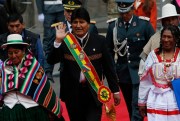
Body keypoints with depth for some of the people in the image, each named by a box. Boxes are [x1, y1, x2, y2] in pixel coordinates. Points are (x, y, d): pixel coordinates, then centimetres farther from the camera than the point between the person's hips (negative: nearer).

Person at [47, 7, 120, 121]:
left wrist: (115, 90, 5)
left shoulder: (99, 41, 0)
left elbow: (108, 66, 4)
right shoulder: (65, 41, -1)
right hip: (73, 93, 1)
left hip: (94, 92, -1)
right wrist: (58, 41, -22)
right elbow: (51, 60, -10)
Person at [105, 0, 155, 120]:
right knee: (131, 109, 14)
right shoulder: (113, 25, 3)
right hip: (122, 73, 4)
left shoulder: (144, 24, -5)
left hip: (139, 73, -3)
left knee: (137, 107, -12)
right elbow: (109, 51, 9)